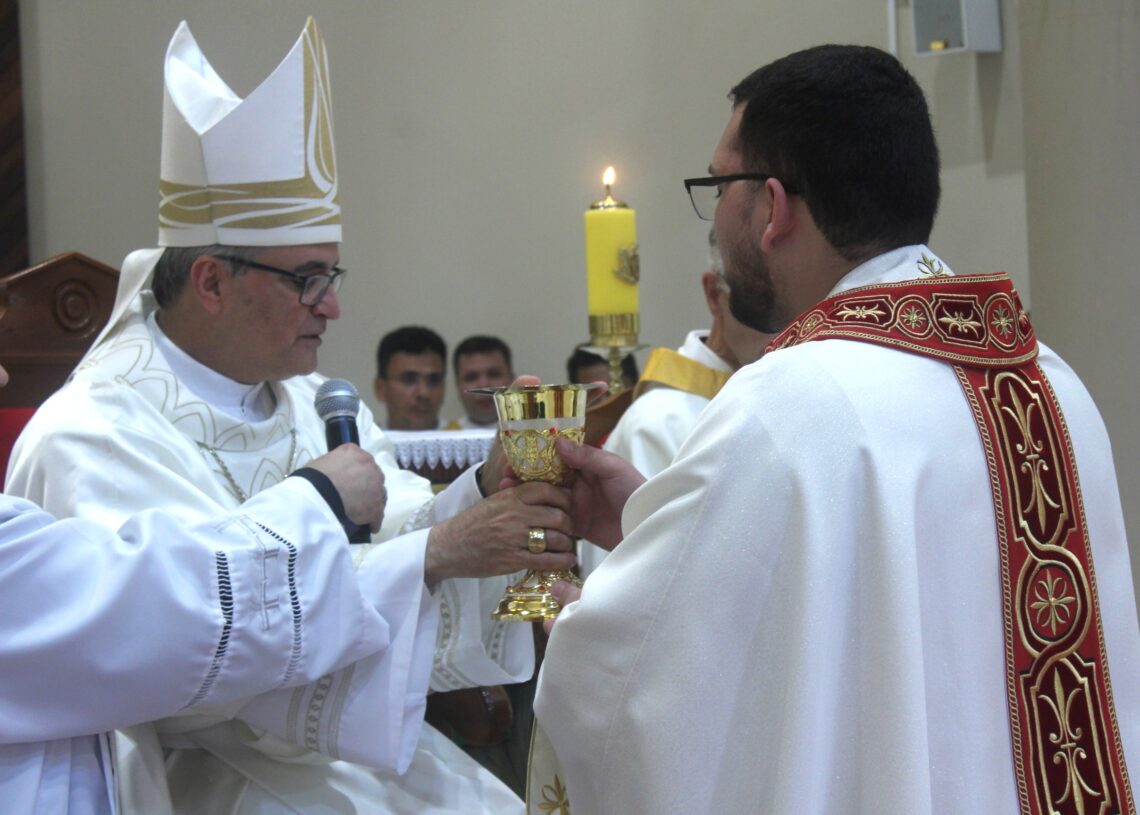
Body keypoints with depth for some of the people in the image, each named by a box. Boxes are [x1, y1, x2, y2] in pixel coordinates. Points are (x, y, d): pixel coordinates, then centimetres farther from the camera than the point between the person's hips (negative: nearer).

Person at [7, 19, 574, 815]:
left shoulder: (310, 398, 9)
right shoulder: (92, 440, -15)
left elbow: (396, 534, 7)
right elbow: (213, 634, -25)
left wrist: (486, 490, -13)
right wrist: (437, 552, -30)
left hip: (361, 748, 7)